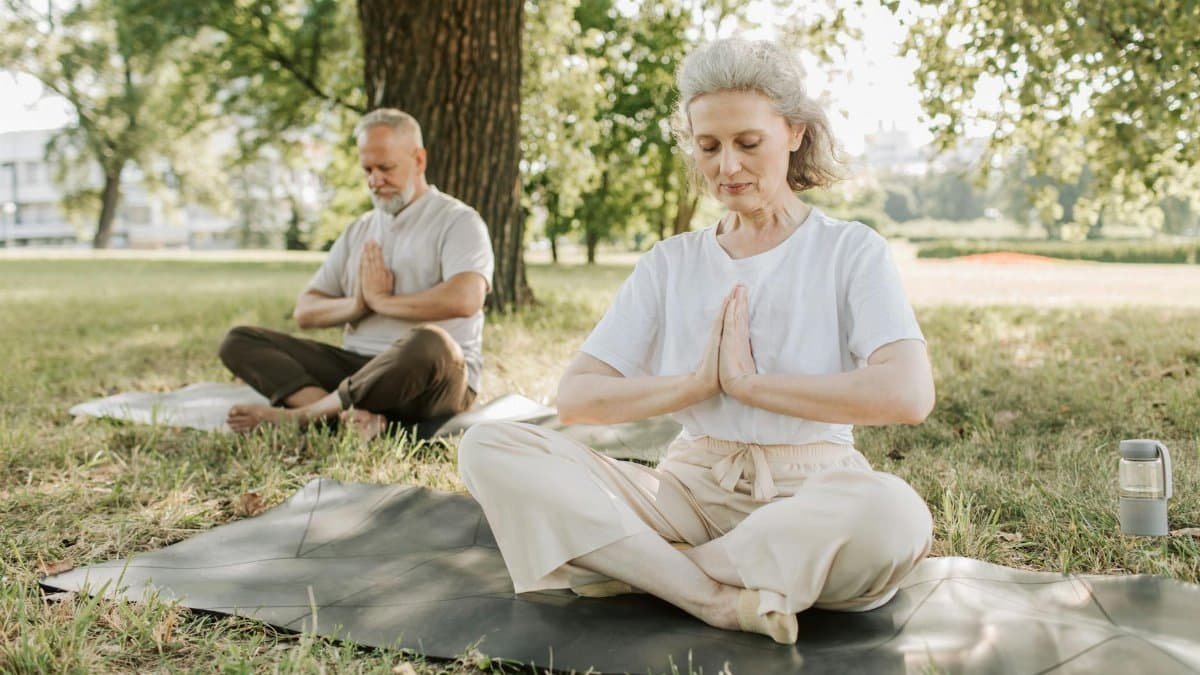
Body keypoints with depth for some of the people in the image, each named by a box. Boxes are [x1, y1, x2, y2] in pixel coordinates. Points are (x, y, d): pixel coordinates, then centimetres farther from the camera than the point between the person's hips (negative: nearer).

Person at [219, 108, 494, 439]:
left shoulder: (458, 220, 0)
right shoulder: (359, 231, 19)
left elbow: (465, 299, -21)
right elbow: (304, 311, 15)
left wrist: (381, 300, -9)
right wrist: (356, 305, -7)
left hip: (435, 381, -6)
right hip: (357, 368, 6)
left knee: (429, 344, -41)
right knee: (240, 341, -7)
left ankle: (298, 414, -26)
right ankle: (352, 415, -33)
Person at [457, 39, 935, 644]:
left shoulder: (851, 250, 1)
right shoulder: (670, 264, 10)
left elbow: (908, 395, -18)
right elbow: (575, 397, 1)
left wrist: (752, 382, -14)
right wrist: (698, 383, -11)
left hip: (809, 496, -2)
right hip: (689, 489, 3)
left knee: (894, 514, -39)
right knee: (489, 449, -17)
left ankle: (635, 568, -20)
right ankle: (721, 598, -23)